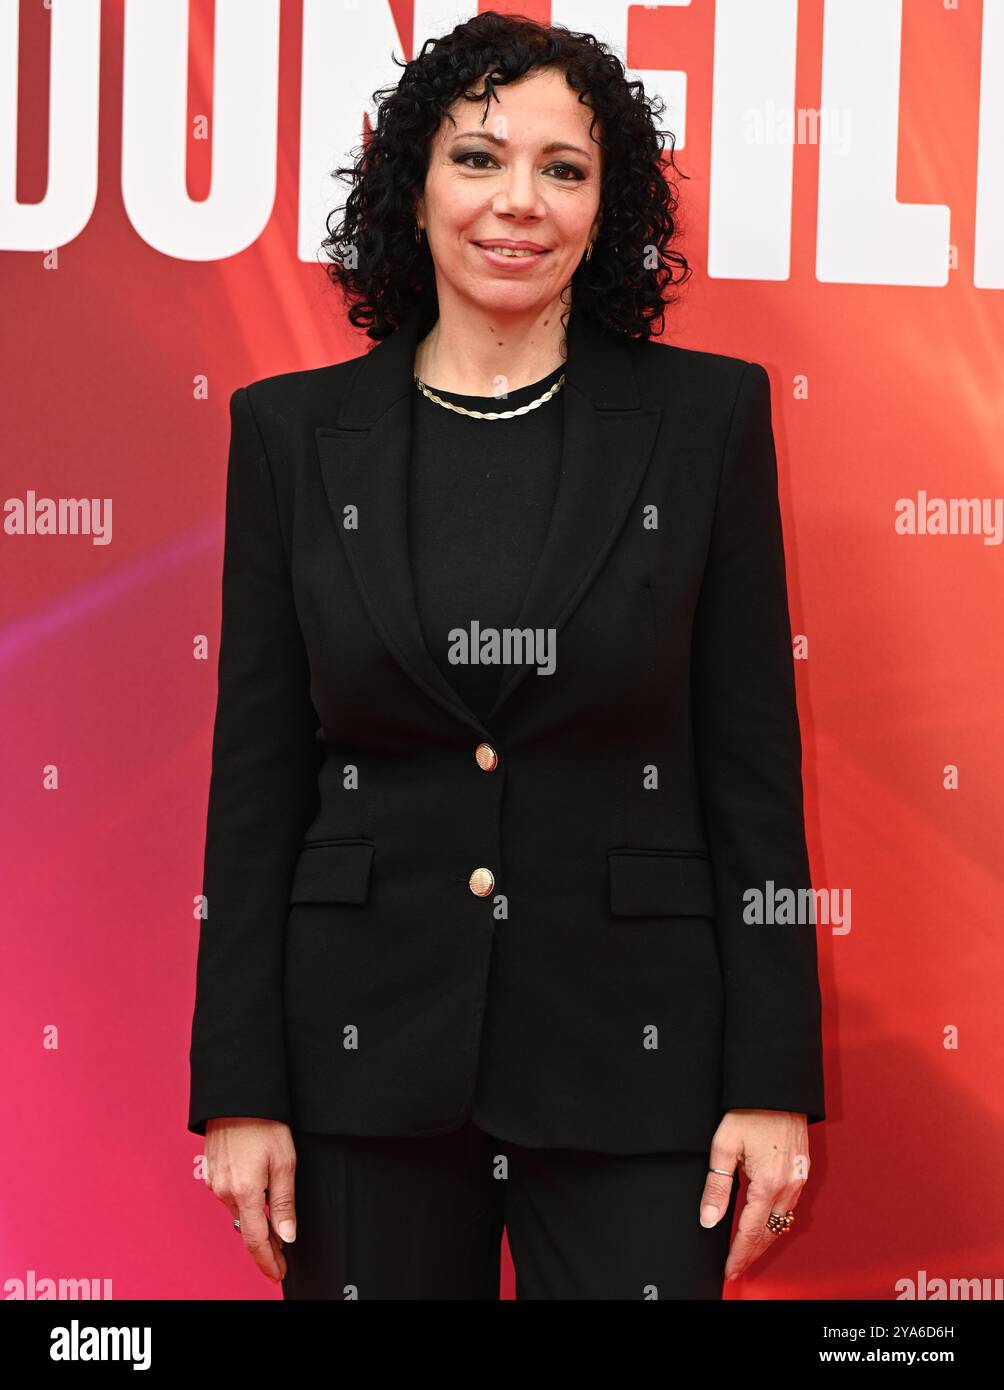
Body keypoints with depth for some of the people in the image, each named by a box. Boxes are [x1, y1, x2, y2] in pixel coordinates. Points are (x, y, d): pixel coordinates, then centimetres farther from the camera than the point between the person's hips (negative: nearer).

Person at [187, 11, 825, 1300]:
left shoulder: (706, 416, 1)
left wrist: (773, 1081, -5)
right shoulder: (294, 430, 3)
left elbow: (755, 761, 0)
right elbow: (256, 776, 3)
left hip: (630, 1049, -1)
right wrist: (240, 1088, -1)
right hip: (367, 1047, 1)